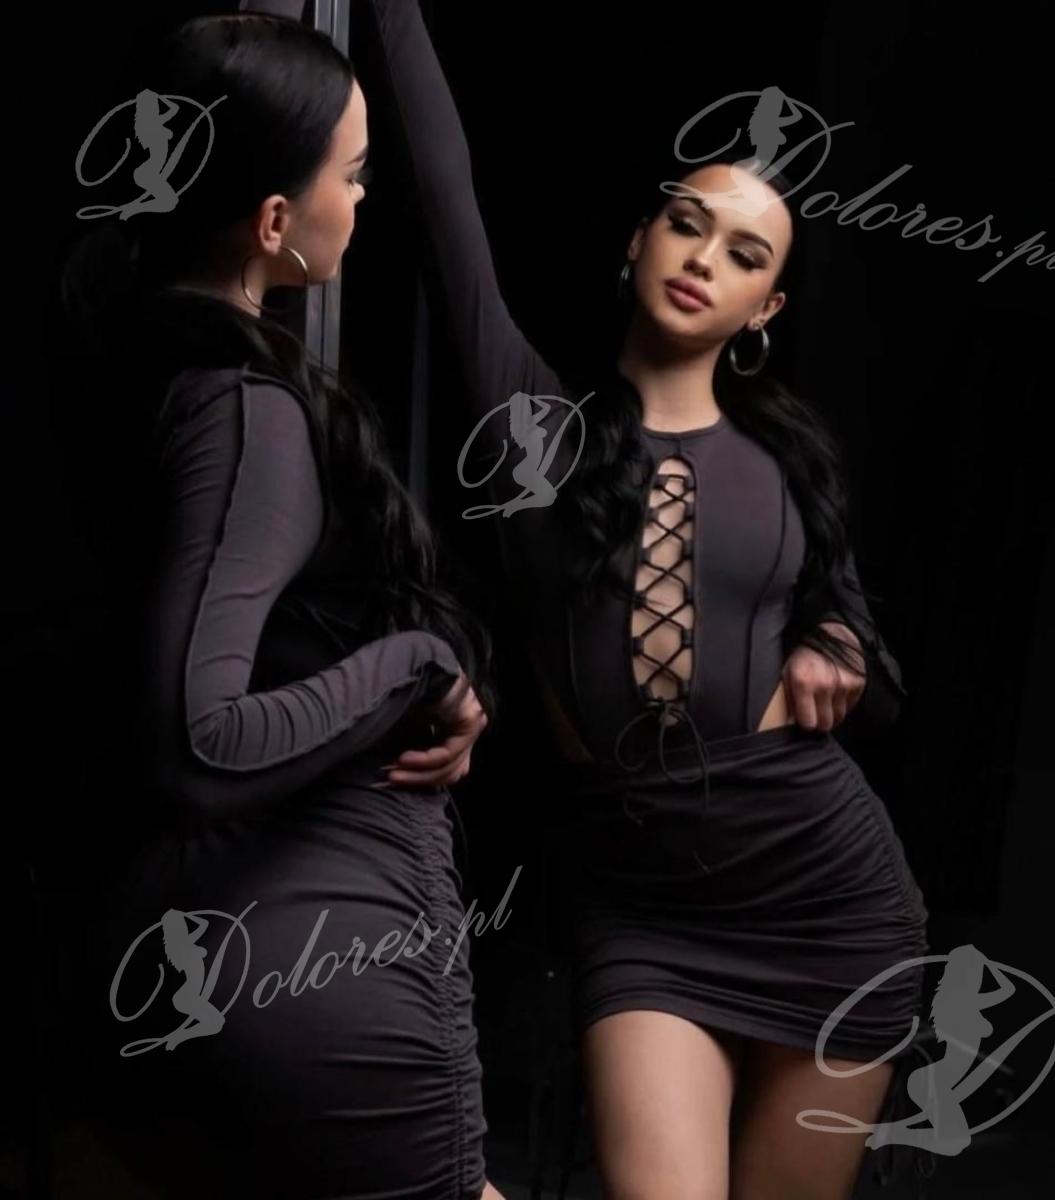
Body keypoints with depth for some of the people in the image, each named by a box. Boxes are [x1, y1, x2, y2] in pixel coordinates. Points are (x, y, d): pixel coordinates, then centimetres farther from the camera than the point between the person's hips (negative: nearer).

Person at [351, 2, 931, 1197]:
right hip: (636, 906, -2)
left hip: (831, 897, 2)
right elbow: (442, 177, -8)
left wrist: (827, 649, -1)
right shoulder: (532, 410, -2)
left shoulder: (783, 451, 4)